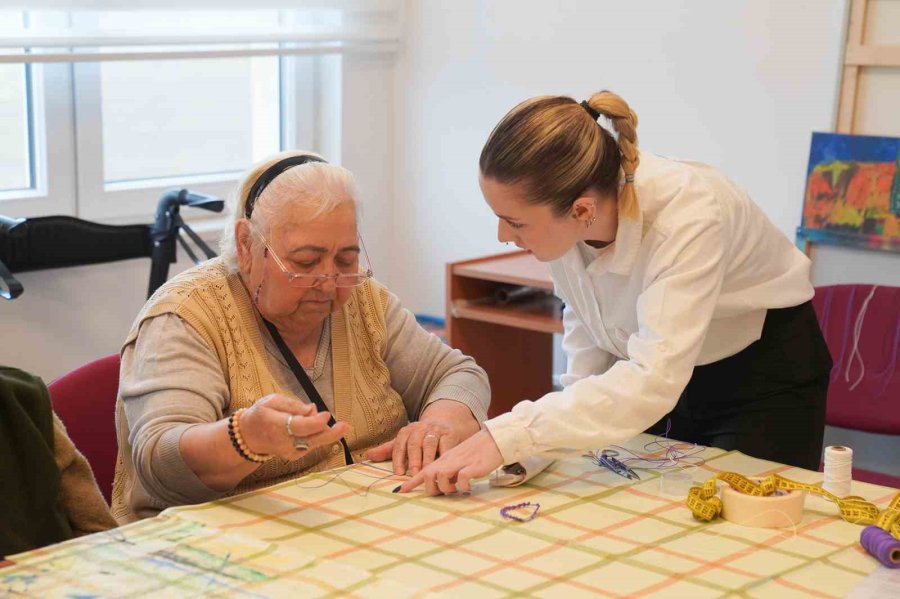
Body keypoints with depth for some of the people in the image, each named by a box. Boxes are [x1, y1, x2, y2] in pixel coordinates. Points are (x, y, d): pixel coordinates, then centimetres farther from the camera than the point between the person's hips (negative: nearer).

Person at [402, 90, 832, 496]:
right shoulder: (559, 215, -19)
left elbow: (653, 381, -47)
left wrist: (505, 438, -52)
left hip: (764, 370, -5)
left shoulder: (687, 216, -38)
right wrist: (575, 419, -10)